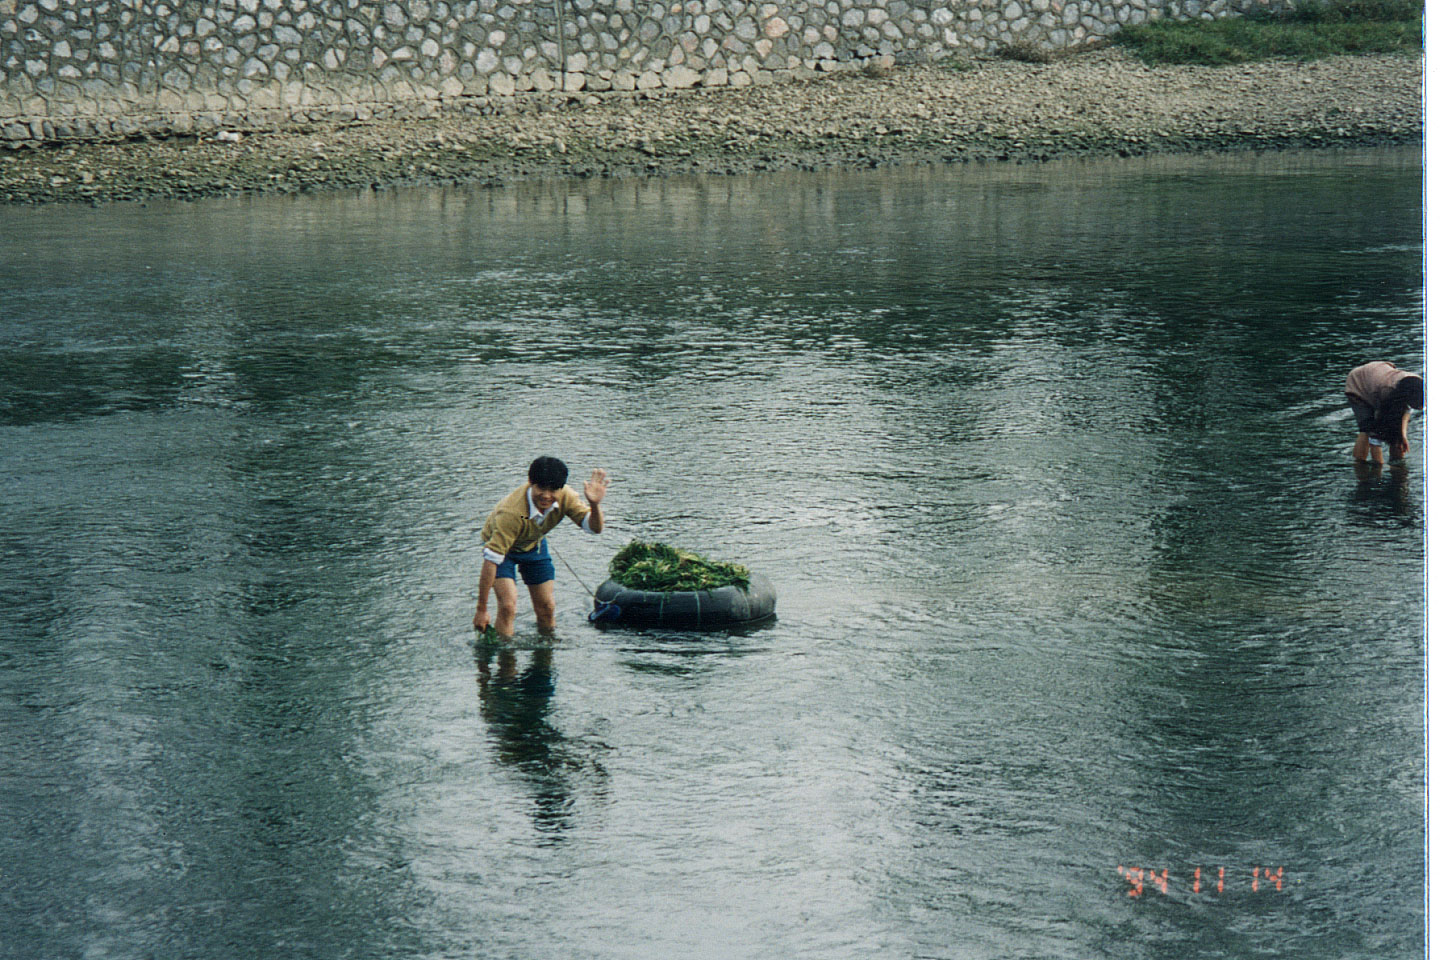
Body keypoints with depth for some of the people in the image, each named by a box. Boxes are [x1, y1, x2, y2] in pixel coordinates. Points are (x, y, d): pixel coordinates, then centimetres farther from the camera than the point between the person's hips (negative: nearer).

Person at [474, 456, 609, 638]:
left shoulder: (564, 498, -27)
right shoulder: (512, 513, -42)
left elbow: (595, 527, -24)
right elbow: (491, 561, -39)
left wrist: (594, 505, -47)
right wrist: (481, 609, -37)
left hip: (534, 545, 5)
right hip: (504, 547, -5)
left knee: (547, 608, 5)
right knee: (508, 606, -22)